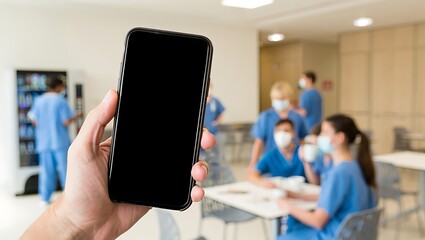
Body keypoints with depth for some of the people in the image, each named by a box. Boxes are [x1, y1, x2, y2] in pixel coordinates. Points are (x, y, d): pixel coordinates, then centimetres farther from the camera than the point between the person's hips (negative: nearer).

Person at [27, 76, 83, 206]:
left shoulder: (39, 101, 5)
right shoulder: (61, 100, -8)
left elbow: (34, 121, 4)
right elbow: (66, 122, -13)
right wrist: (77, 116, 4)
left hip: (44, 142, 4)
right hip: (60, 141, -4)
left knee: (46, 170, 9)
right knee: (65, 168, 4)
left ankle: (45, 198, 14)